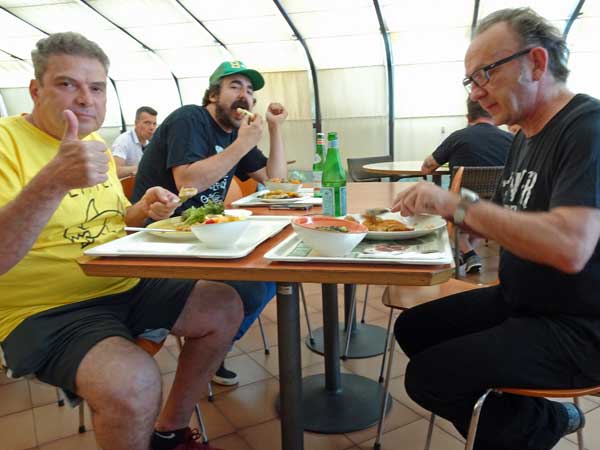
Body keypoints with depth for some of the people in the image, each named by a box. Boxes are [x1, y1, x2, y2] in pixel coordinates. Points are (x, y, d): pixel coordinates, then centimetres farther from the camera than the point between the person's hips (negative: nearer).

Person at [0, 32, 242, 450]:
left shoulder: (96, 143, 12)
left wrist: (142, 211, 2)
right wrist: (54, 180, -40)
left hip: (126, 286, 8)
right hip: (48, 310, -8)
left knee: (225, 306, 3)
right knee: (133, 382, -34)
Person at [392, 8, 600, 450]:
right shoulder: (525, 136, 8)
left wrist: (459, 203, -29)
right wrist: (441, 208, -3)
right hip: (518, 300, 9)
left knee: (427, 377, -14)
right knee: (413, 327, 10)